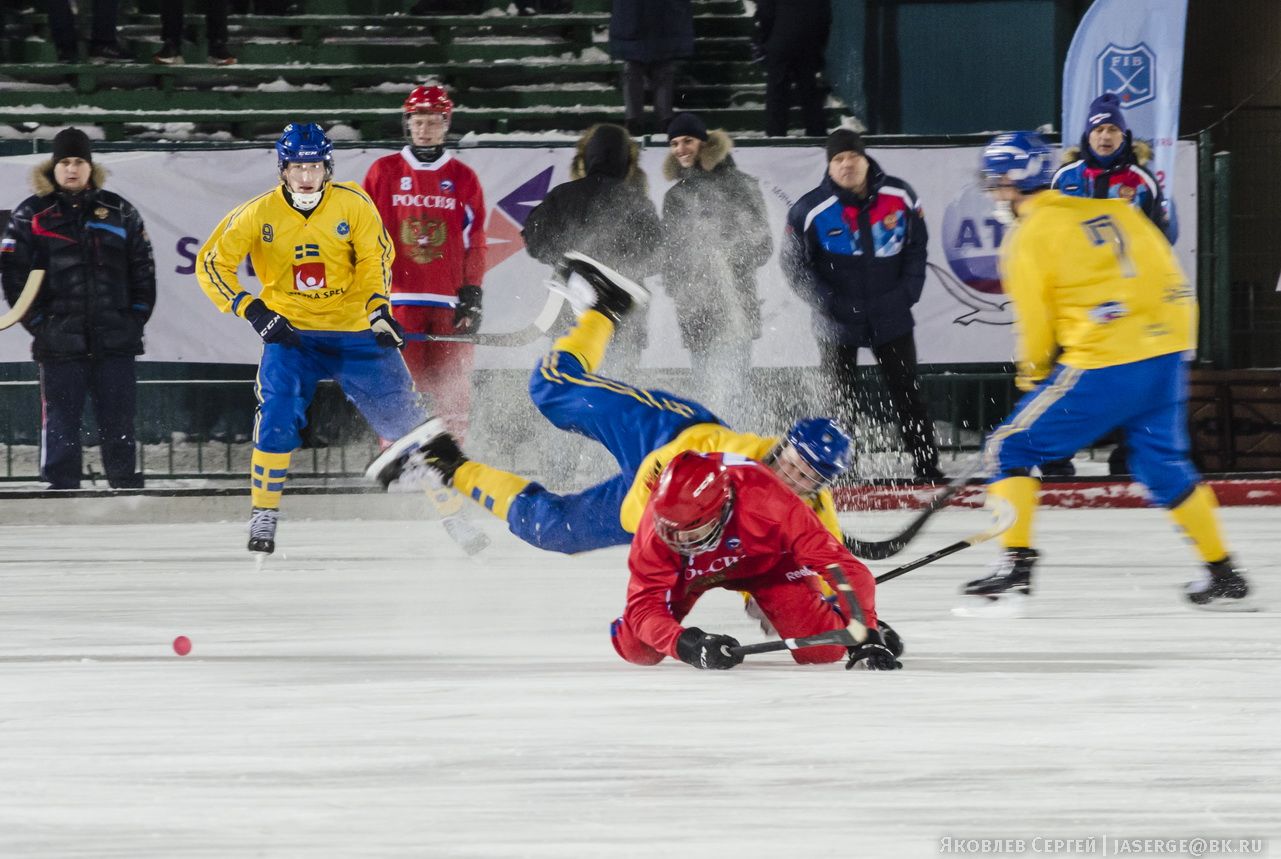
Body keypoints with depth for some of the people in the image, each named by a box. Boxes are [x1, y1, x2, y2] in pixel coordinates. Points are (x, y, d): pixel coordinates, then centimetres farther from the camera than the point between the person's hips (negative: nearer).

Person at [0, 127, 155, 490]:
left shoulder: (119, 211, 10)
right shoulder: (31, 215, 3)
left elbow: (142, 267, 12)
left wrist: (137, 317, 4)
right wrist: (37, 322, -6)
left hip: (114, 339, 2)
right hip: (59, 343, -2)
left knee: (118, 419, 5)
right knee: (60, 419, -1)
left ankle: (127, 484, 12)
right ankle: (60, 488, 3)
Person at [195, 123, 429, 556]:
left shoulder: (354, 205, -10)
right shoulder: (259, 214, -12)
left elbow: (375, 258, 3)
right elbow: (212, 264, -8)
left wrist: (379, 309, -12)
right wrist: (254, 312, -16)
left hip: (354, 329, 1)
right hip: (291, 331, -1)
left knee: (405, 419, 3)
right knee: (277, 415, -21)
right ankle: (264, 514, -5)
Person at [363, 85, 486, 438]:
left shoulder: (463, 178, 10)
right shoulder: (384, 173, 9)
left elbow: (475, 243, 9)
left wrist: (472, 296, 1)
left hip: (450, 303, 1)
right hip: (399, 299, -1)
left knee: (453, 393, -2)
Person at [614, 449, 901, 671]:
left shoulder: (765, 498, -42)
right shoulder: (656, 527, -38)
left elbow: (838, 563, -39)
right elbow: (644, 603, -34)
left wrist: (865, 638, -45)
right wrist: (689, 646, -54)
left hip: (764, 560, -1)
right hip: (689, 569, 1)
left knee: (821, 649, -20)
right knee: (638, 650, -15)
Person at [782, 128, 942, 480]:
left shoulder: (900, 196, -6)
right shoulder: (810, 210, -14)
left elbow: (916, 244, 8)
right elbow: (795, 265, -5)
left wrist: (908, 290, -1)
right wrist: (828, 303, -12)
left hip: (890, 315, 2)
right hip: (838, 321, -2)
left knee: (908, 392, 7)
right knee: (842, 399, 6)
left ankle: (926, 464, 15)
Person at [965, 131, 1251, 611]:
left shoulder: (1027, 238, -3)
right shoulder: (1113, 210, 14)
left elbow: (1034, 325, 0)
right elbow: (1167, 277, 16)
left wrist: (1033, 375, 18)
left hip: (1103, 367, -7)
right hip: (1166, 355, 7)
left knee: (1010, 449, 4)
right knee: (1164, 464, 23)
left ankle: (1015, 565, -6)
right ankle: (1223, 575, 23)